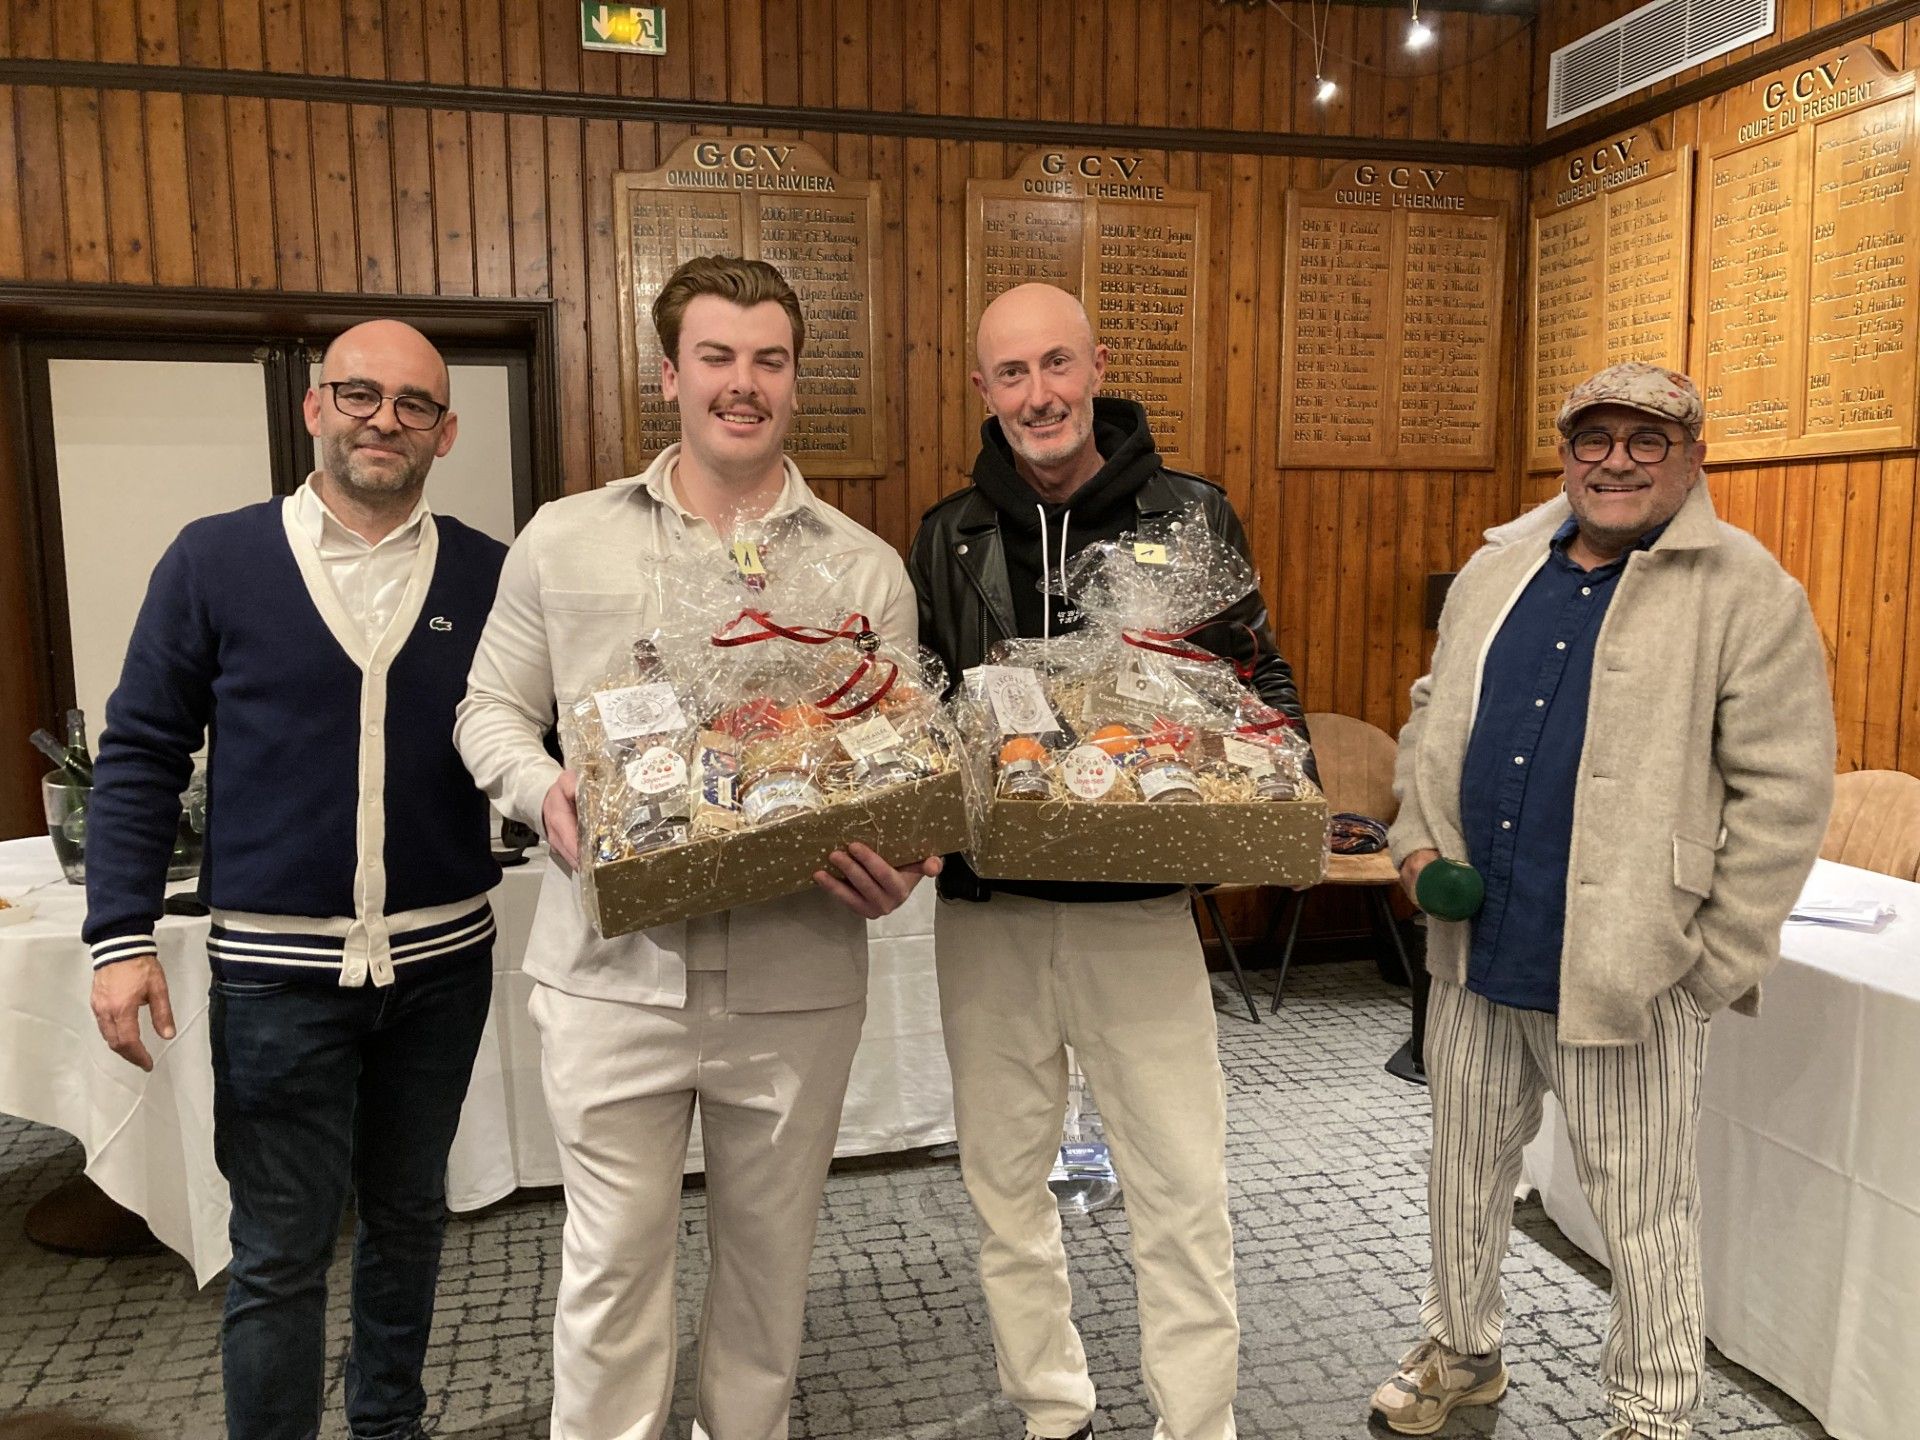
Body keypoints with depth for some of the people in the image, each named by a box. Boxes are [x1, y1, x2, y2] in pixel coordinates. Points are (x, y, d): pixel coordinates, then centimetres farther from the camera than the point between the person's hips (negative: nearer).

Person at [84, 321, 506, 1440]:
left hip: (443, 957, 2)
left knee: (408, 1213, 19)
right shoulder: (214, 561, -2)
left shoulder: (490, 576, 0)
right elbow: (142, 753, 0)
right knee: (280, 1252, 8)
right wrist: (122, 934, -6)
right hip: (277, 963, -2)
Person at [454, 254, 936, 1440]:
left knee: (770, 1252, 18)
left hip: (796, 981, 1)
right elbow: (492, 711, 9)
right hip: (613, 973, 0)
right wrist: (545, 793, -12)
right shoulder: (565, 540, 4)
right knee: (613, 1258, 9)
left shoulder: (867, 568, 3)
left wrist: (896, 866, -16)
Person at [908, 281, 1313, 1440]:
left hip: (1142, 908, -2)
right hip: (987, 911, 3)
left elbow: (1267, 673, 7)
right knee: (1006, 1182, 15)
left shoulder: (1191, 515, -1)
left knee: (1185, 1197, 5)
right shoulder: (947, 539, 4)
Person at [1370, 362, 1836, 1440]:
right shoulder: (1497, 572, 9)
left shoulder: (1749, 595, -8)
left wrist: (1718, 960, -12)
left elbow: (1785, 791, -10)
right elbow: (1433, 716, 18)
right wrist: (1419, 840, 4)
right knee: (1468, 1168, 20)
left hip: (1627, 970, -5)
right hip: (1475, 950, 6)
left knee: (1645, 1211, 9)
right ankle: (1462, 1353, 43)